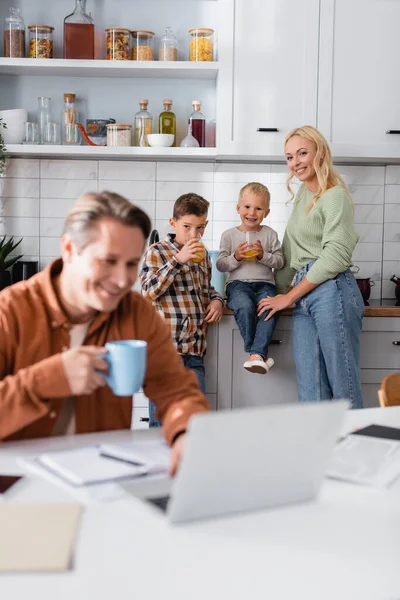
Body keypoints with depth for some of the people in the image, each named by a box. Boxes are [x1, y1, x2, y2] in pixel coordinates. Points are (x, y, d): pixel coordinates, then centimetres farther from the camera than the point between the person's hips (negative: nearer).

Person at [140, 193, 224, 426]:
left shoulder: (202, 255, 15)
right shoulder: (157, 252, -2)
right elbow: (148, 291, -13)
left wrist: (216, 300, 9)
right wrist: (178, 260, -19)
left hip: (195, 349, 6)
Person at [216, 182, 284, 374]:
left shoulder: (270, 234, 13)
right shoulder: (229, 235, 11)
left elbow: (279, 262, 8)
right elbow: (220, 265, 8)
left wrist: (263, 255, -9)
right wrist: (236, 257, -9)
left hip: (264, 283, 1)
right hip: (238, 283, -1)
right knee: (245, 306, -35)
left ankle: (257, 353, -35)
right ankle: (261, 353, -24)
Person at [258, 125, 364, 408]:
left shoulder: (335, 195, -4)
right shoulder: (302, 193, 21)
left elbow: (336, 256, -13)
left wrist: (289, 297, -8)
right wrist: (279, 290, 19)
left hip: (332, 292, -8)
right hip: (303, 298, 8)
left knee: (345, 391, -6)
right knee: (312, 394, 3)